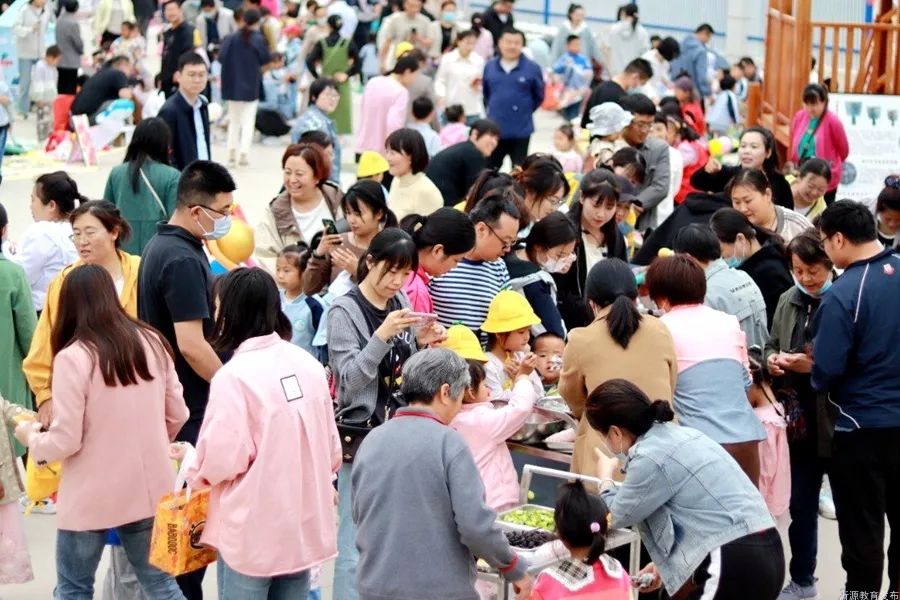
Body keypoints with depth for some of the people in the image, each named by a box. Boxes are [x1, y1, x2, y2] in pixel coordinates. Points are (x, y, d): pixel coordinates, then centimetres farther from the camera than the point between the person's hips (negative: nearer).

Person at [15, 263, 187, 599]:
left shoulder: (72, 357, -16)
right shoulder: (153, 343, 0)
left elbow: (66, 441, -15)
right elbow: (178, 416, 7)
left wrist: (30, 437, 6)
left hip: (91, 497, -4)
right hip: (149, 488, 5)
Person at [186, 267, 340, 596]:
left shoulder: (233, 375, -17)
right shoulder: (308, 364, 2)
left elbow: (225, 458, -17)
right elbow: (331, 448, 7)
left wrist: (195, 472, 3)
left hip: (253, 534, -6)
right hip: (304, 524, 6)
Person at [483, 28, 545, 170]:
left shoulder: (532, 68, -8)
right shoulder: (490, 66, 1)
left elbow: (539, 96, 3)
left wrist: (524, 111, 3)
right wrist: (493, 109, 11)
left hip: (521, 131, -2)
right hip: (494, 128, 3)